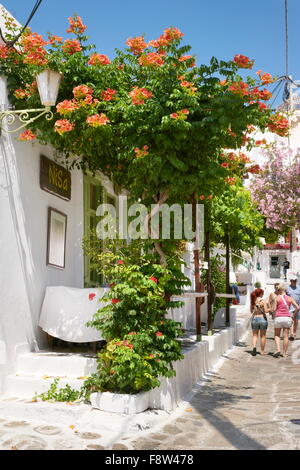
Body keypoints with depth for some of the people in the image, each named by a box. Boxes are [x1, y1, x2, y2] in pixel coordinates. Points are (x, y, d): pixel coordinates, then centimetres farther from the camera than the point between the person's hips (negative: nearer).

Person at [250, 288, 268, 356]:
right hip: (262, 319, -3)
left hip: (254, 319, 3)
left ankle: (254, 347, -14)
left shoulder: (253, 302, 2)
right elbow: (266, 311, -16)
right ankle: (262, 351, 15)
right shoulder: (263, 301, -10)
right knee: (263, 336, 10)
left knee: (255, 335, 10)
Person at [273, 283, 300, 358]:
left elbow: (274, 309, -8)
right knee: (286, 336, 8)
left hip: (278, 318, -2)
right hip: (287, 318, 2)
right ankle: (285, 353, 10)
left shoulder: (277, 298, -3)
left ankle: (278, 349, -4)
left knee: (277, 335, 14)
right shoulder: (290, 298, 4)